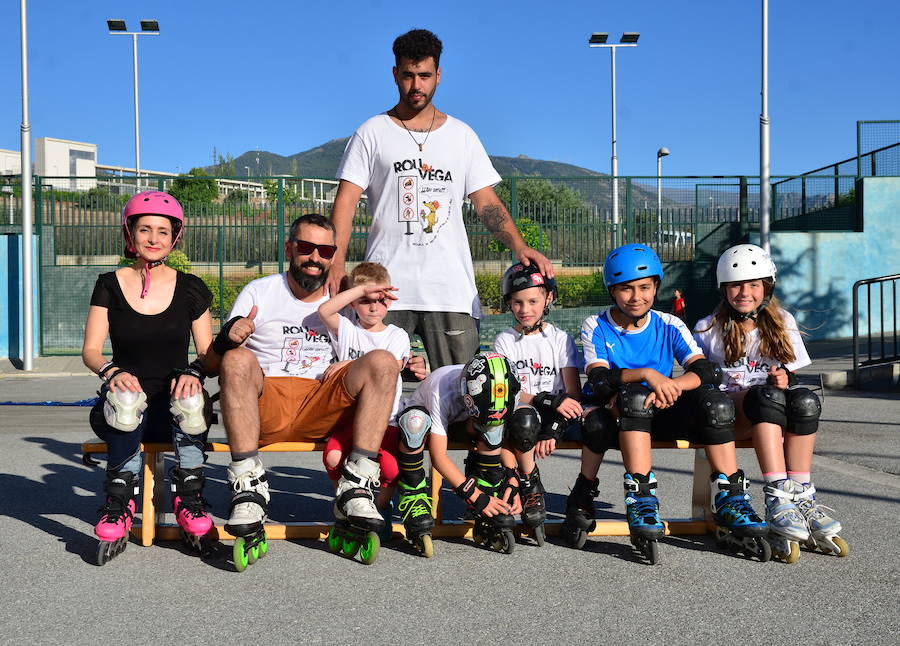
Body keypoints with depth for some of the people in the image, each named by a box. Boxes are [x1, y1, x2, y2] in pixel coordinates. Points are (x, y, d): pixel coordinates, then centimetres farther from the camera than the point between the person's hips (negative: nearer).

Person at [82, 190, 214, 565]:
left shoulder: (191, 289, 7)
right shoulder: (110, 285, 7)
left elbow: (208, 353, 5)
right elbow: (90, 350, 1)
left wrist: (193, 372, -19)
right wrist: (112, 371, -22)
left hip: (173, 413, 0)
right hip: (125, 415, 0)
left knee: (192, 400, -36)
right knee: (124, 399, -37)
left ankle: (189, 501, -19)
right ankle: (120, 505, -25)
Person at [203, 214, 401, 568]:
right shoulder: (260, 292, 10)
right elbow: (212, 366, 4)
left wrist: (344, 370, -1)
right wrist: (226, 339, -19)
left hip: (321, 411, 2)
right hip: (263, 406, -2)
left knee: (383, 360, -21)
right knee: (237, 359, -32)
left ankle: (355, 487, -29)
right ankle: (249, 487, -34)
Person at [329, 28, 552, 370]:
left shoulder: (462, 135, 16)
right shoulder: (372, 133, 10)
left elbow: (487, 202, 11)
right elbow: (346, 200, 2)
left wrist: (519, 245, -7)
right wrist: (337, 262, -13)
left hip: (452, 289, 2)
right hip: (386, 286, -1)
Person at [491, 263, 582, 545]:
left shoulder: (560, 339, 5)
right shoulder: (504, 341, 4)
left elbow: (574, 393, -2)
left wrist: (552, 431, -17)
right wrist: (550, 400, -21)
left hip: (554, 417, 1)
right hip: (521, 414, -1)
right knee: (523, 419, -37)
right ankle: (531, 489, -16)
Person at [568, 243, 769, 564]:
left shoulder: (669, 326, 5)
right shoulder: (596, 327, -1)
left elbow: (709, 371, -10)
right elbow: (599, 381, -18)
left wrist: (668, 386, -28)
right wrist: (647, 375, -33)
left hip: (661, 416, 3)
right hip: (617, 417, -2)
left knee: (715, 401, -24)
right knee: (633, 397, -36)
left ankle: (729, 504, -23)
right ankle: (641, 499, -39)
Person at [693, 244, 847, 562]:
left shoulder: (782, 323, 12)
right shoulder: (708, 329, 5)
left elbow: (790, 374, 13)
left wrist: (785, 378, -11)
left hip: (773, 408, 3)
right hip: (727, 410, -3)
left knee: (805, 400, -32)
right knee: (767, 395, -36)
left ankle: (801, 499, -31)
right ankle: (778, 501, -45)